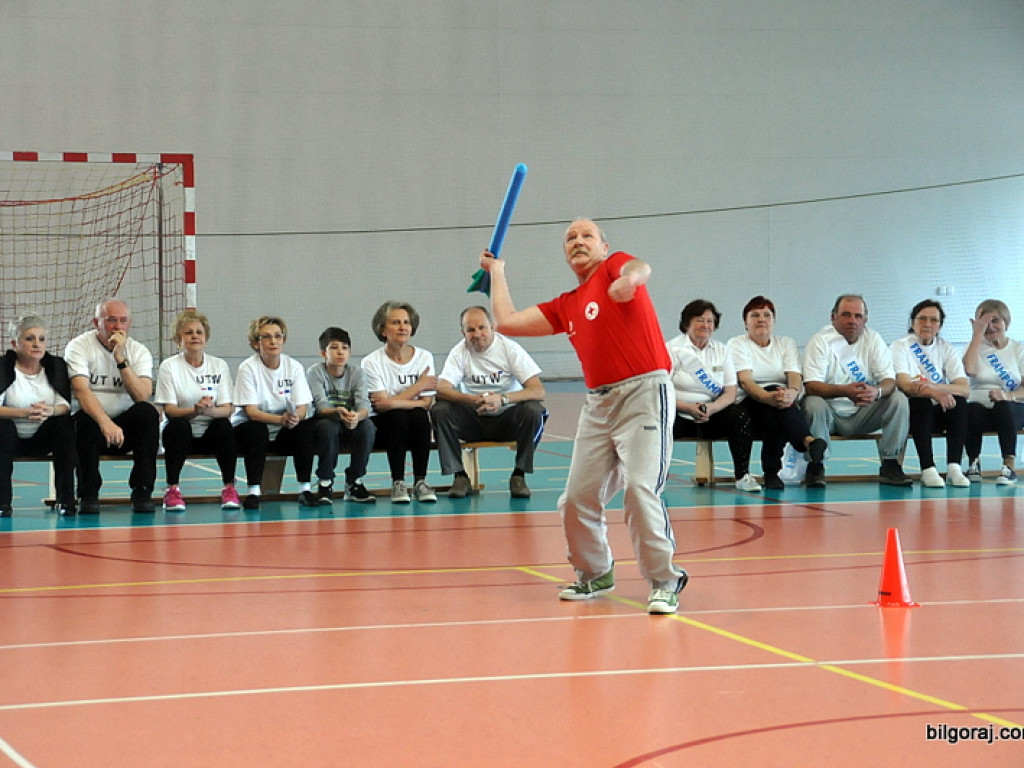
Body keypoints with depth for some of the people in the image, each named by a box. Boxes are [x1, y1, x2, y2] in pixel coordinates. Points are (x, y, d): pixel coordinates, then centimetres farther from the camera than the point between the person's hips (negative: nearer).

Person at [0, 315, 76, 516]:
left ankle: (65, 500, -22)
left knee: (65, 422, -26)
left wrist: (51, 411, -34)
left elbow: (66, 405, -10)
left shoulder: (56, 366, 1)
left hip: (43, 439, 2)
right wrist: (24, 413, -39)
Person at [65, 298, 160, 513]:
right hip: (92, 422, -2)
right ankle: (88, 494, -17)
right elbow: (81, 391, -24)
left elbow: (143, 397, -15)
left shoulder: (139, 352, 1)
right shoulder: (79, 347, -7)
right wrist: (106, 423, -39)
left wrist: (120, 358, -21)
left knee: (148, 412, -27)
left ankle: (142, 492, -20)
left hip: (126, 426, 2)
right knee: (85, 418, -35)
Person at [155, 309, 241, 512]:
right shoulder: (169, 366, -3)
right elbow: (169, 410, -12)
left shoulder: (219, 365, 2)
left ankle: (229, 488, -18)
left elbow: (228, 409, -6)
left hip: (210, 434, 2)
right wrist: (195, 410, -32)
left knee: (224, 425, -29)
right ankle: (172, 490, -26)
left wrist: (209, 410, -30)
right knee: (178, 425, -33)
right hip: (181, 433, -1)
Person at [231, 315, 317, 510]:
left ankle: (304, 489, -20)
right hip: (250, 428, -3)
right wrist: (281, 419, -36)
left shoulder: (294, 366, -3)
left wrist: (295, 418, -33)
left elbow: (302, 408, -8)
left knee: (307, 427, -25)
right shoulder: (248, 368, -12)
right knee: (256, 429, -35)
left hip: (283, 435, 3)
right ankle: (253, 491, -30)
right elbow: (251, 411, -19)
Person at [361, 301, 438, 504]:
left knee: (419, 415, -30)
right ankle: (397, 483, -28)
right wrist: (418, 386, -11)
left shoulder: (424, 357, 2)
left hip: (414, 427, 2)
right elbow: (381, 405, -15)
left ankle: (420, 481, -24)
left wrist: (392, 403, -23)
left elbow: (426, 403, -7)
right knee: (398, 416, -33)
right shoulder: (372, 362, -6)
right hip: (381, 428, -2)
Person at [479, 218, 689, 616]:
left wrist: (630, 278, -46)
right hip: (598, 403, 7)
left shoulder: (613, 267, 4)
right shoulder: (565, 307, 20)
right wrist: (496, 271, 33)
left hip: (643, 392, -7)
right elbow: (507, 321, 19)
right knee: (577, 498, 4)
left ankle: (664, 582, -8)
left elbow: (640, 268, -21)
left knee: (640, 488, -18)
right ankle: (596, 574, 26)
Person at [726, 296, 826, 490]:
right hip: (748, 405, -2)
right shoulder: (736, 345, 7)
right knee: (774, 397, -36)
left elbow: (795, 376, -2)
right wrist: (767, 396, -35)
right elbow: (744, 380, -12)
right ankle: (807, 440, -55)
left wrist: (792, 392, -30)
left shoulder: (786, 343, 17)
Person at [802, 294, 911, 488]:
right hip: (830, 414, -3)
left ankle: (890, 465, -10)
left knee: (899, 399, -17)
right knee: (813, 404, -34)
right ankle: (816, 466, -16)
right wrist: (845, 391, -39)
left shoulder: (872, 339, 0)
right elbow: (811, 385, -20)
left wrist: (877, 391, -33)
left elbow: (889, 380, -7)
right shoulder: (821, 341, -10)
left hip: (863, 415, 3)